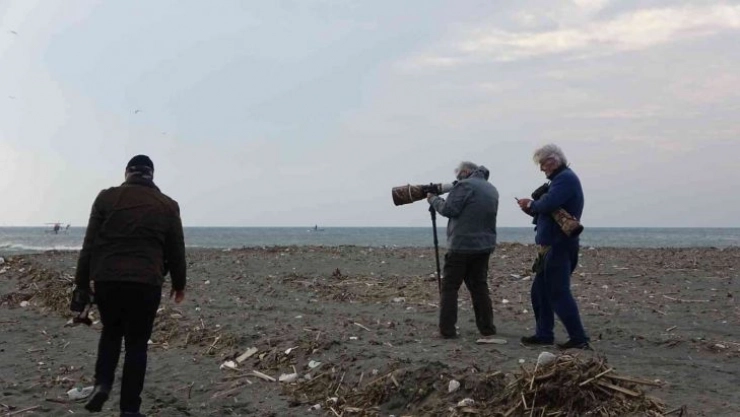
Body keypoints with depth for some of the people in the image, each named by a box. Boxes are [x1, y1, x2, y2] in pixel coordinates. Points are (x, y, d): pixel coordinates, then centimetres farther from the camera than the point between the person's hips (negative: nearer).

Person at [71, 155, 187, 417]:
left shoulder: (106, 197, 5)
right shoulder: (167, 205, 7)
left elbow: (89, 245, 3)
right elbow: (176, 251, 12)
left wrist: (81, 284, 9)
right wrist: (179, 284, 25)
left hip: (107, 279, 1)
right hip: (146, 282, -1)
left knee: (111, 331, 24)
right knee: (137, 343, 8)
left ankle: (102, 384, 5)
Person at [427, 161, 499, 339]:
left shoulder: (465, 185, -9)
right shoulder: (492, 189, 16)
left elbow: (449, 209, -14)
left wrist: (433, 198, 2)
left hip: (462, 246, -7)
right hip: (484, 246, 7)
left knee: (450, 287, -1)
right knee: (479, 287, 14)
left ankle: (447, 329, -3)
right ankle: (487, 327, 14)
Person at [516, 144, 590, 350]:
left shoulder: (565, 178, -13)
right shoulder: (561, 178, 21)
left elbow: (548, 204, -27)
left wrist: (531, 204, -8)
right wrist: (532, 208, 2)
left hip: (558, 247, -11)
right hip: (552, 246, 11)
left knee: (558, 293, -10)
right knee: (540, 291, 14)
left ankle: (578, 339, -7)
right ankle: (544, 334, 21)